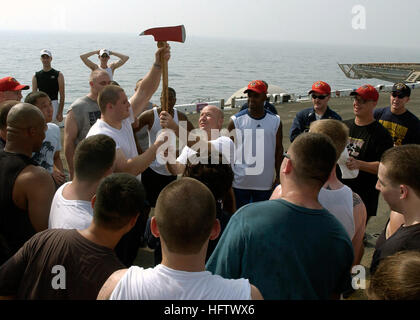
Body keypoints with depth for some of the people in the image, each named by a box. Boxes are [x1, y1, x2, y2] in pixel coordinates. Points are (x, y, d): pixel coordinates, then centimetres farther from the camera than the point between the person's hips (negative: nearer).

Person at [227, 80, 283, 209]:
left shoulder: (275, 121, 3)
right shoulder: (236, 120, -3)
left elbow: (279, 150, 9)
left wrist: (278, 176, 6)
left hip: (265, 183, 2)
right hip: (239, 182, -1)